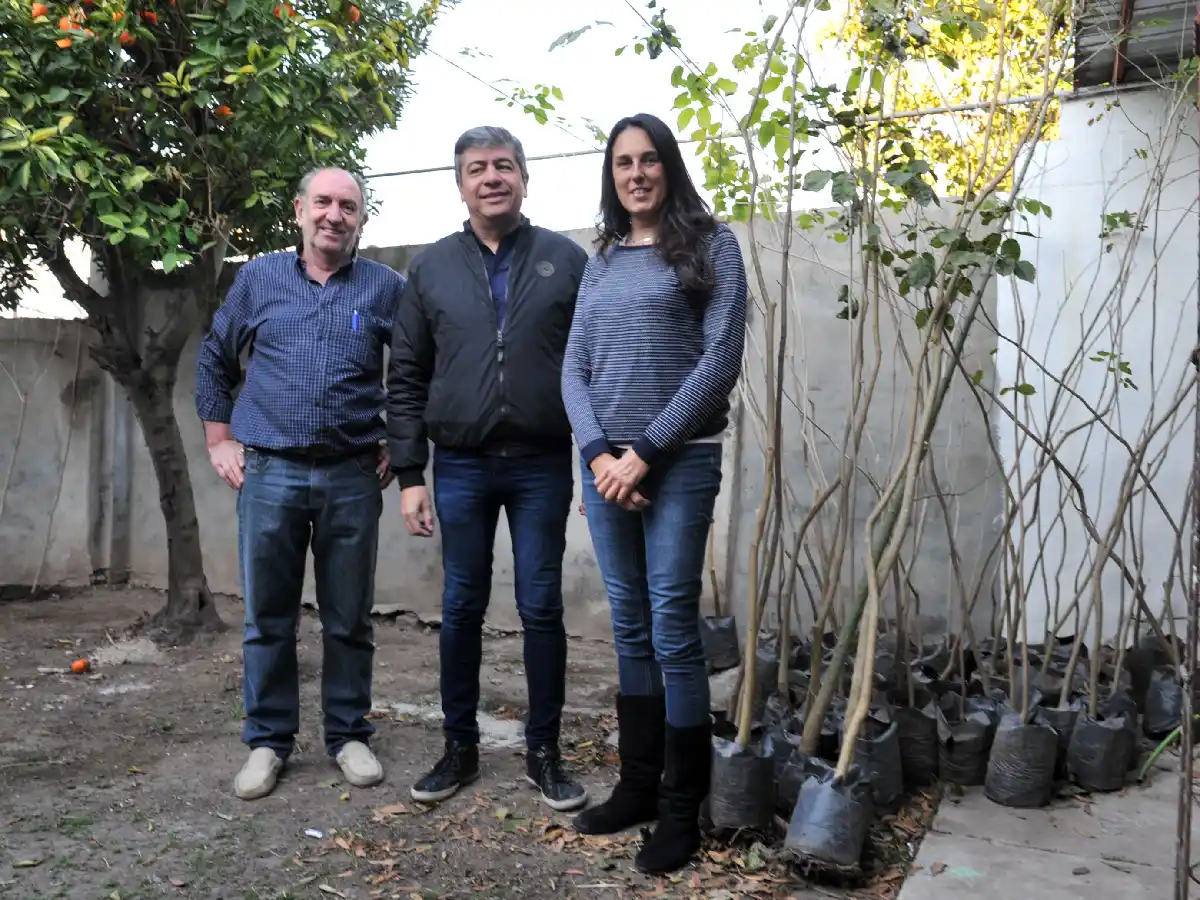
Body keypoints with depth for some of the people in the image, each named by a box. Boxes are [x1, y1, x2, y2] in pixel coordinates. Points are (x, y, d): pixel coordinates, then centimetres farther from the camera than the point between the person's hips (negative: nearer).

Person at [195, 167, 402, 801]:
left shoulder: (386, 288, 3)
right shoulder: (259, 278, 8)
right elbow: (214, 360, 16)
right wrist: (219, 441, 10)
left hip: (353, 477, -1)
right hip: (268, 471, 1)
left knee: (349, 619, 8)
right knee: (267, 617, 8)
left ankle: (349, 736, 23)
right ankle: (267, 740, 23)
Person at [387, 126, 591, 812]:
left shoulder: (566, 260, 3)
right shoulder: (432, 268, 7)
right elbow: (407, 379, 7)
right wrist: (410, 474, 1)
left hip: (543, 466, -1)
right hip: (461, 468, 2)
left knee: (542, 608, 5)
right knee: (461, 609, 9)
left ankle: (544, 751, 20)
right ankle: (460, 747, 25)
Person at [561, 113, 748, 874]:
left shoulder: (710, 246, 1)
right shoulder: (601, 263, 15)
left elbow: (721, 361, -8)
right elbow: (574, 368, 9)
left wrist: (646, 452, -12)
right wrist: (599, 454, -7)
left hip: (679, 464, -5)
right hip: (605, 465, 5)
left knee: (673, 631, -4)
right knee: (630, 630, 11)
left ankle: (682, 810, 10)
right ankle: (638, 785, 24)